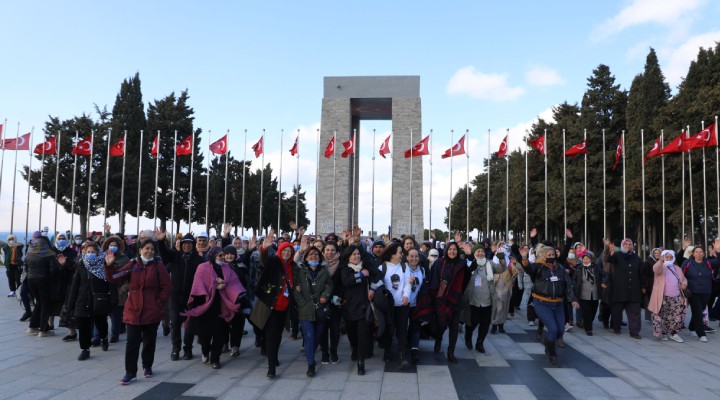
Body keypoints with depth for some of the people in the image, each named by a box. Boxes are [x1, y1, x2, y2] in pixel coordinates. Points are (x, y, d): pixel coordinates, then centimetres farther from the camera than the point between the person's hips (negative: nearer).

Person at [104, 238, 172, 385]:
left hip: (152, 311, -1)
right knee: (132, 342, -1)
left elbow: (167, 287, -4)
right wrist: (109, 266, -16)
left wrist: (159, 303, -7)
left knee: (149, 341, 13)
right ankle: (130, 372, 8)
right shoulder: (132, 265, 3)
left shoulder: (158, 265, -3)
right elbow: (115, 279, -2)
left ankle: (147, 367, 31)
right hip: (133, 310, 1)